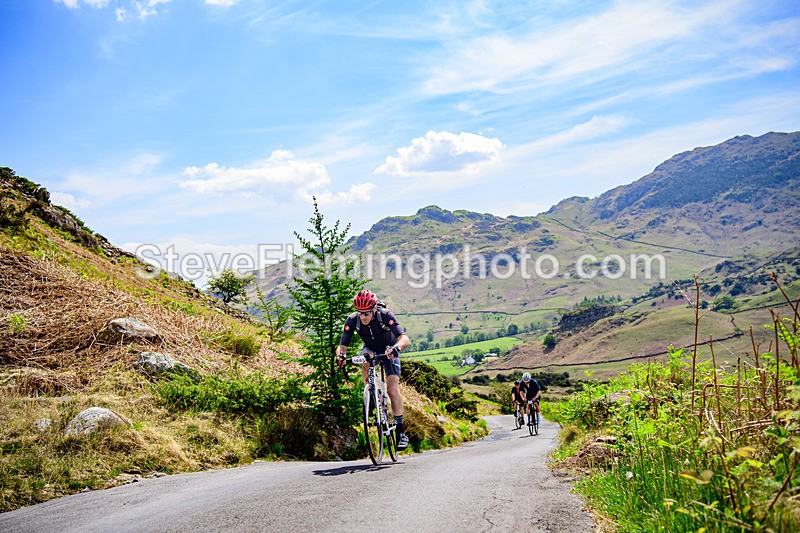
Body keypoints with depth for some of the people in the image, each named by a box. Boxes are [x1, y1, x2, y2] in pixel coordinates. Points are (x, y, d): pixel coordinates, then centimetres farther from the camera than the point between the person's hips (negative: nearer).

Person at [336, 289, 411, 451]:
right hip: (371, 349, 2)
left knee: (392, 388, -16)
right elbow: (342, 345, -25)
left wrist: (396, 348, -63)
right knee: (365, 362, -34)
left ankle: (400, 430, -6)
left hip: (389, 351, -2)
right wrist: (340, 355, -48)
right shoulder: (352, 320, -26)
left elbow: (405, 339, -41)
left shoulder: (385, 315, -33)